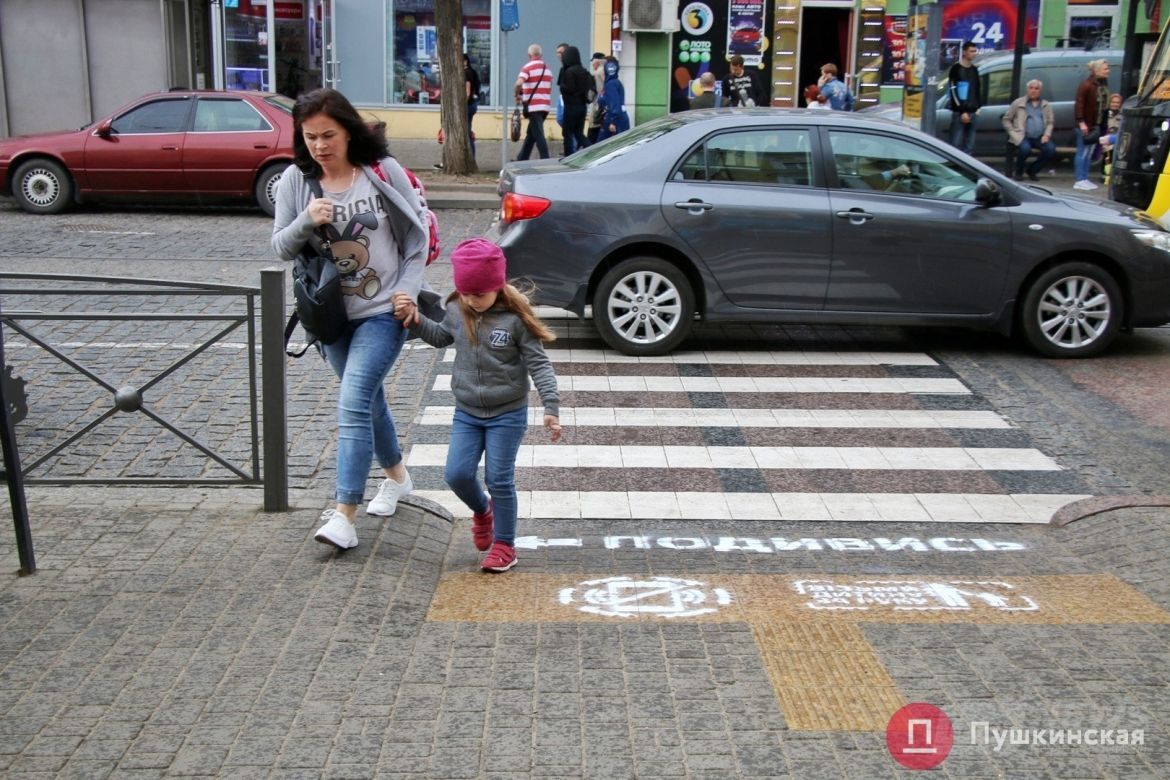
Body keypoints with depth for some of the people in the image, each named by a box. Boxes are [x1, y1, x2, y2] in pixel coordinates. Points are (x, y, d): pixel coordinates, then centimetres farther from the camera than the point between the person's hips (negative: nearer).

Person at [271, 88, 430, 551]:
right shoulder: (295, 180, -2)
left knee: (353, 404, -16)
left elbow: (417, 236, -3)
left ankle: (343, 517, -15)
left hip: (383, 312, -5)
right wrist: (306, 221, -21)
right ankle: (396, 476, 43)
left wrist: (408, 291, -11)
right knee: (367, 399, 20)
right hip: (331, 315, 5)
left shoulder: (383, 171, -10)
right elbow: (281, 247, -1)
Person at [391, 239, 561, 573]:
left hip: (508, 414, -4)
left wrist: (551, 406, -20)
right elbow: (442, 337, 21)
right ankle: (482, 510, 29)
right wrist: (415, 320, 6)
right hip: (466, 412, 4)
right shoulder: (457, 310, -1)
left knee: (499, 480, 0)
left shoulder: (516, 318, -15)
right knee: (457, 474, -3)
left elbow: (538, 363, -12)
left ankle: (504, 544, 18)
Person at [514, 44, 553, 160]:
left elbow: (519, 83, -25)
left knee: (538, 135, -8)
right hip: (546, 105, 7)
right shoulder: (547, 68, 15)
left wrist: (517, 95, -5)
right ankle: (522, 159, 24)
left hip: (534, 106, -7)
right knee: (530, 134, 17)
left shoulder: (528, 67, -8)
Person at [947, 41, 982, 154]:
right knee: (956, 144, -11)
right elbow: (954, 92, -9)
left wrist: (978, 107, 11)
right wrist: (962, 111, -13)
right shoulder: (956, 69, -4)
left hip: (971, 112, 6)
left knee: (970, 146, 4)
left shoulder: (974, 70, 16)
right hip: (958, 112, -6)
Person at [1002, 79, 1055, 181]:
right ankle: (1018, 172, -7)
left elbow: (1051, 122, 17)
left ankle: (1032, 170, 0)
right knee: (1025, 148, -36)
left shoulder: (1045, 105, 18)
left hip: (1040, 137, 3)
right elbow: (1006, 119, 9)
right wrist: (1013, 133, -4)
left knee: (1051, 149, -24)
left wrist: (1047, 135, -2)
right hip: (1023, 136, -3)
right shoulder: (1018, 103, 8)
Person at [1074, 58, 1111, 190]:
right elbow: (1079, 104, -16)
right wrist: (1081, 122, -22)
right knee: (1083, 152, -4)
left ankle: (1085, 179, 17)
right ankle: (1080, 180, 0)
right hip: (1086, 124, -8)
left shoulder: (1104, 84, 13)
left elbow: (1104, 104, 14)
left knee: (1089, 154, 12)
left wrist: (1105, 124, 10)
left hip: (1098, 124, 8)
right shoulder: (1087, 85, -13)